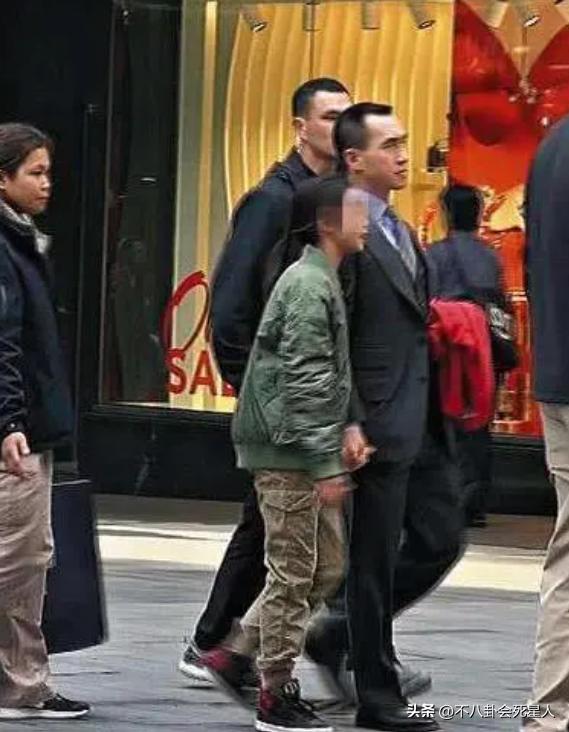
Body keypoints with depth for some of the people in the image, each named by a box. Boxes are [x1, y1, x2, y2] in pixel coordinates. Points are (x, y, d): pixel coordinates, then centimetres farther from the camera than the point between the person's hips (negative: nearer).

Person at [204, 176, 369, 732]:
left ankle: (235, 655, 18)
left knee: (327, 566, 13)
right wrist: (326, 464, -21)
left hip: (300, 452, 10)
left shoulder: (320, 280, 16)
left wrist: (332, 451, 22)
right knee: (295, 572, -3)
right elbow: (305, 382, -20)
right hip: (288, 453, -10)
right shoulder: (310, 285, -15)